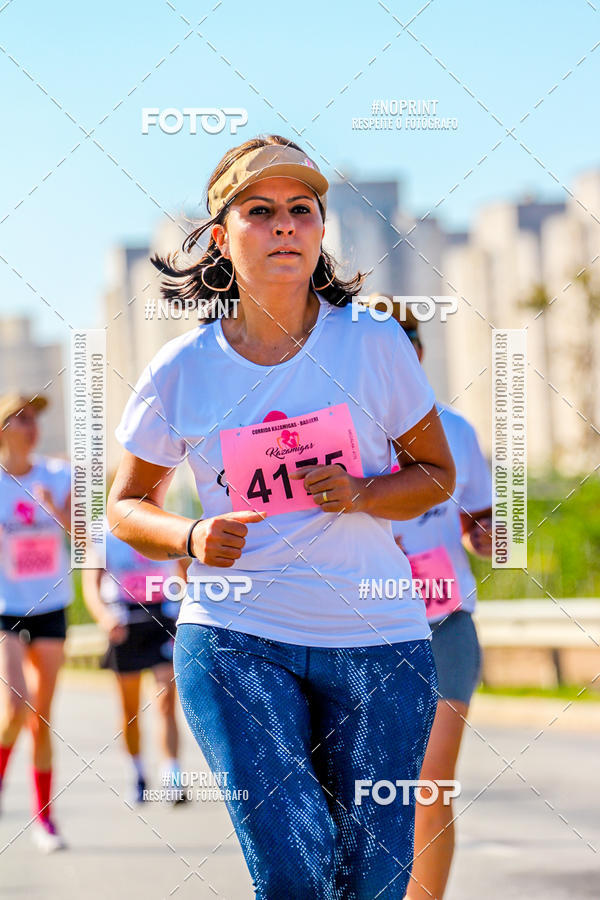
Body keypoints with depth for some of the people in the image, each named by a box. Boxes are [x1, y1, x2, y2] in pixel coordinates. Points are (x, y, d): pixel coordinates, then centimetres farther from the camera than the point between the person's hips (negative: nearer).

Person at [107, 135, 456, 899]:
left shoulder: (374, 345, -2)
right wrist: (191, 539, -11)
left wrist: (361, 495, -13)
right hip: (235, 637, -1)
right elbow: (127, 505, 11)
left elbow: (437, 474, 8)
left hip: (376, 636, 1)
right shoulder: (182, 371, -1)